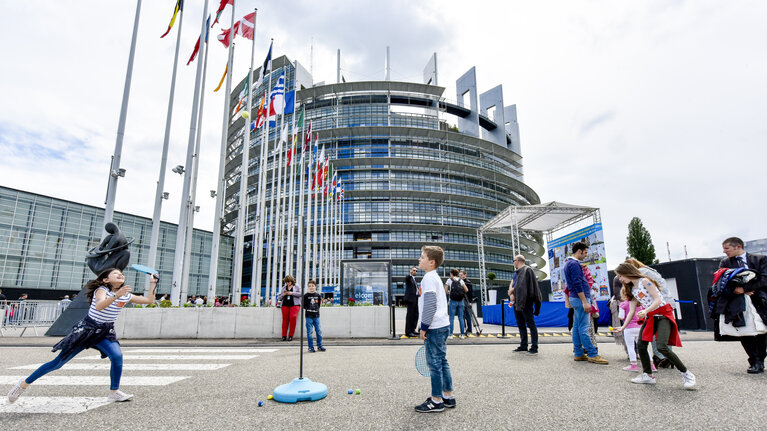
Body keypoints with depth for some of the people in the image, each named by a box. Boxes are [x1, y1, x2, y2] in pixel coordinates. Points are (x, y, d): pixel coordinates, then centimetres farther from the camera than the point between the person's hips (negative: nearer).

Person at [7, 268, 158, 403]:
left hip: (105, 333, 4)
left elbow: (148, 300, 3)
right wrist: (116, 296, -50)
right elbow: (99, 306, -36)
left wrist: (152, 284, -5)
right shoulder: (101, 290, -16)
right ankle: (24, 383, 30)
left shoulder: (126, 295, -1)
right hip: (87, 329, -4)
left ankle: (114, 393, -8)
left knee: (117, 356, -21)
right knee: (59, 362, 4)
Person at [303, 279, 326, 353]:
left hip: (316, 316, 3)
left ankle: (319, 346, 15)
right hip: (309, 316, -2)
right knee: (309, 332, 1)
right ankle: (311, 347, 10)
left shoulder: (318, 295, 7)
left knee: (319, 331, 4)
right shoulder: (306, 296, -1)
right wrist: (304, 315, 1)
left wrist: (321, 301, 1)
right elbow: (303, 306, 3)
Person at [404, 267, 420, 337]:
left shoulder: (414, 279, 23)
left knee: (415, 315, 11)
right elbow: (407, 278, -28)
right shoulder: (408, 278, -4)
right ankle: (408, 332, -5)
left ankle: (412, 330, 20)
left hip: (415, 299, 9)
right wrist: (410, 274, -47)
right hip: (410, 298, -9)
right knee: (410, 315, -8)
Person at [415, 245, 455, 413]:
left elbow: (430, 305, -22)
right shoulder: (435, 277, 16)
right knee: (442, 361, 15)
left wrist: (424, 327, -16)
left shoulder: (429, 277, -15)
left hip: (434, 328, -10)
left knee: (434, 363, -1)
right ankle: (448, 396, 24)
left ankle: (436, 401, 8)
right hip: (442, 325, 10)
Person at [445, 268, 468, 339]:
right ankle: (462, 334, 9)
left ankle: (451, 334, 2)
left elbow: (446, 291, -1)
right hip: (460, 301, 3)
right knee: (461, 317, 8)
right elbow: (466, 290, 5)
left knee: (452, 318, 3)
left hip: (453, 301, -3)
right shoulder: (461, 280, 8)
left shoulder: (449, 280, 1)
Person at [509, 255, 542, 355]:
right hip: (517, 302, 9)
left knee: (530, 323, -7)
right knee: (520, 324, 11)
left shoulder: (527, 270, -8)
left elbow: (521, 285, -16)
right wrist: (511, 294, -2)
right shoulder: (518, 272, 20)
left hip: (525, 302, -9)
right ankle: (523, 346, 17)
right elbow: (513, 285, 15)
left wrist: (512, 291, -5)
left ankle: (534, 348, -6)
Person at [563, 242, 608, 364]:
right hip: (580, 298, -10)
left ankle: (579, 353, 14)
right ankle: (592, 355, -4)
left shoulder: (569, 263, 18)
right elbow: (578, 285, -19)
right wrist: (585, 302, -19)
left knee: (577, 327, 10)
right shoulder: (574, 264, -14)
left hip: (575, 298, 10)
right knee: (584, 328, -7)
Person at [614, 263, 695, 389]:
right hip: (650, 317, 8)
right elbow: (631, 311, 10)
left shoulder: (644, 281, -13)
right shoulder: (632, 290, 10)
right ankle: (648, 375, 12)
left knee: (662, 347, -22)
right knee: (641, 346, -2)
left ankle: (686, 373, -4)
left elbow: (658, 300, -19)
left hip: (663, 315, -8)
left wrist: (646, 311, -33)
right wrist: (623, 327, 4)